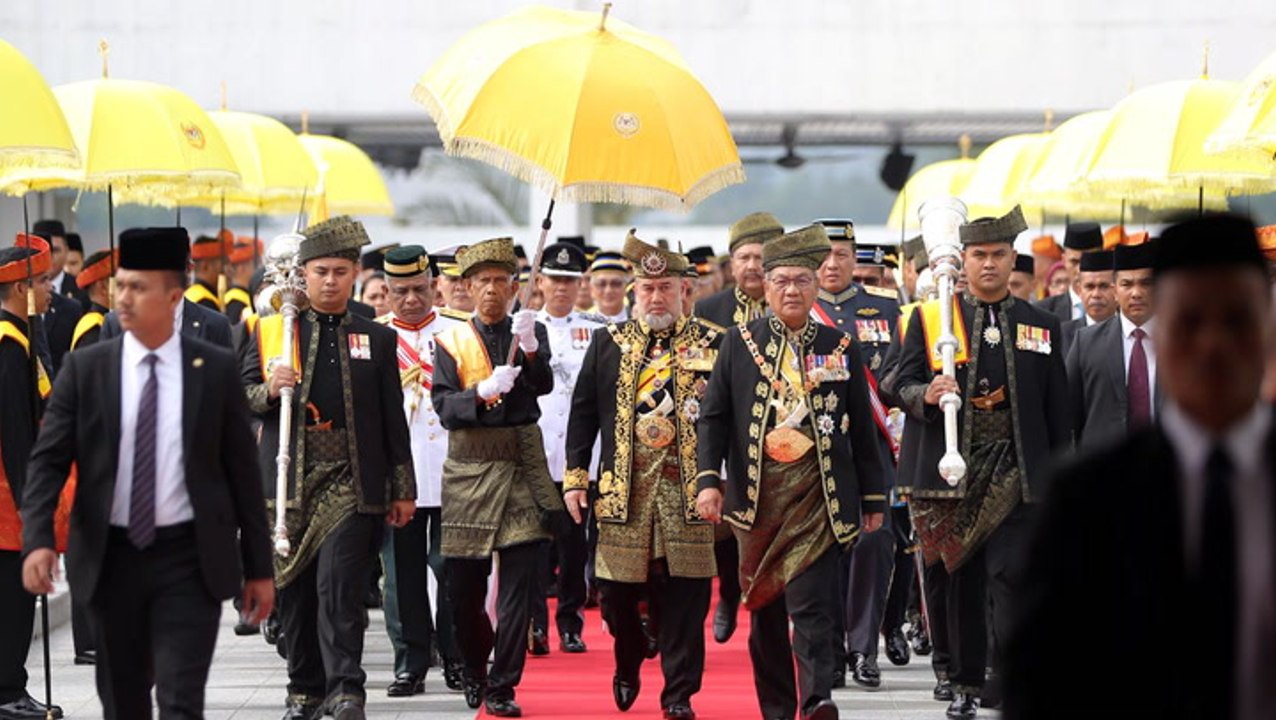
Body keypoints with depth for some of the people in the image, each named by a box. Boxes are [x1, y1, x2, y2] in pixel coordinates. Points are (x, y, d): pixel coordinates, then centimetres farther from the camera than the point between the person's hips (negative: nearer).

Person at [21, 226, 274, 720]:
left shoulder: (216, 370, 0)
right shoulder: (85, 369, 1)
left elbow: (243, 472, 3)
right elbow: (47, 461, -2)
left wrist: (258, 567, 3)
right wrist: (38, 541, -18)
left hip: (188, 560, -2)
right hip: (111, 558, 2)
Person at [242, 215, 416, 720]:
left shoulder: (378, 339, 9)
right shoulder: (271, 330, 8)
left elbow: (393, 419, 10)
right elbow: (240, 399, 7)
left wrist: (403, 489, 7)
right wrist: (269, 390, -15)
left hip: (351, 482, -2)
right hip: (289, 480, 2)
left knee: (338, 584, -14)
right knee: (294, 591, 7)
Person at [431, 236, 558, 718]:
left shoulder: (530, 332, 7)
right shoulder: (450, 342, 6)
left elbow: (543, 386, -11)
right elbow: (444, 407, -5)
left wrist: (530, 350, -30)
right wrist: (483, 392, -23)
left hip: (523, 464, 0)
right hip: (469, 466, 0)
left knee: (520, 580, -6)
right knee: (464, 586, 5)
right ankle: (474, 671, 27)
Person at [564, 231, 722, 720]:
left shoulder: (712, 344, 4)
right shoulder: (608, 344, 9)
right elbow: (583, 412, 9)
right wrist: (575, 477, 3)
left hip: (687, 490, -1)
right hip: (623, 490, 1)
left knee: (683, 593, -1)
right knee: (617, 588, 3)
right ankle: (628, 666, 29)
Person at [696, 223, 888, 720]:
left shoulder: (841, 348, 7)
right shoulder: (739, 343, 8)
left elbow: (863, 430, 10)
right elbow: (712, 417, 6)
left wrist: (873, 498, 9)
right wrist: (707, 480, -5)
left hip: (820, 495, -2)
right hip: (757, 497, 2)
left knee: (811, 603, -14)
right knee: (765, 609, 7)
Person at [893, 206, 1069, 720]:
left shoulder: (1041, 326, 10)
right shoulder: (929, 318, 7)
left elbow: (1057, 410, 11)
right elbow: (903, 386, 4)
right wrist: (926, 395, -20)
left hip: (1017, 473, 0)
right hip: (952, 471, 1)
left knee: (1011, 577, -11)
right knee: (959, 580, 7)